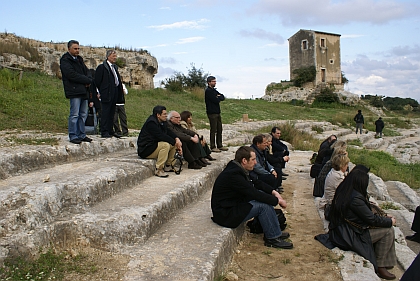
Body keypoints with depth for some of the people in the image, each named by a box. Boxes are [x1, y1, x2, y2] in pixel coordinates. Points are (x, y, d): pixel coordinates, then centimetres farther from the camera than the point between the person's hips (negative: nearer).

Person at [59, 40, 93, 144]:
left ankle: (81, 135, 18)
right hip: (74, 91, -8)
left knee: (83, 114, 10)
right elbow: (72, 75, -16)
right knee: (74, 115, -7)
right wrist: (87, 80, -11)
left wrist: (88, 81, -5)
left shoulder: (79, 59, 21)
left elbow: (86, 72, 18)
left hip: (83, 91, 8)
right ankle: (73, 136, 0)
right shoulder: (65, 61, -5)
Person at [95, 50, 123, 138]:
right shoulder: (102, 67, -6)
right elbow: (97, 81, -7)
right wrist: (102, 92, -3)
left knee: (112, 113, 12)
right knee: (105, 113, -5)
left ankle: (110, 131, 19)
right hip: (107, 94, -8)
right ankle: (104, 132, -1)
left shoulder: (115, 67, 17)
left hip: (115, 94, 8)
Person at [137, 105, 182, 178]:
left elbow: (169, 132, 6)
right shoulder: (151, 123, -22)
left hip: (154, 145, 10)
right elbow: (161, 136, -28)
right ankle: (159, 170, -23)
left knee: (174, 143, 3)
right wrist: (175, 142, -22)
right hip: (145, 149, -10)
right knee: (165, 145, -30)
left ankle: (168, 166, 11)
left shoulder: (162, 122, 8)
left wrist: (177, 139, -13)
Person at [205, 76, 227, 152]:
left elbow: (223, 97, 12)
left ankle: (219, 145, 17)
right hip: (212, 113, -9)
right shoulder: (208, 91, -10)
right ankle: (213, 147, 1)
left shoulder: (214, 90, 18)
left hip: (217, 112, 9)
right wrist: (219, 98, 2)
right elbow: (216, 100, -18)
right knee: (213, 130, -5)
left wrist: (218, 97, -8)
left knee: (219, 129, 10)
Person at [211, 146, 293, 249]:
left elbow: (256, 184, 15)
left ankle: (275, 232, 9)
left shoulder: (237, 169, 3)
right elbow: (254, 194, -25)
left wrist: (273, 192, 1)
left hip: (234, 204, 10)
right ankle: (273, 238, -1)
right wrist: (278, 200, -15)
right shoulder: (233, 174, -26)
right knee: (263, 205, -17)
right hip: (225, 214, -10)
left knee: (262, 194, 4)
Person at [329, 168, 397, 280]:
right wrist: (390, 221, 1)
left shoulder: (342, 190, 2)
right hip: (349, 237, -9)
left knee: (385, 225, 14)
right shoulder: (355, 198, -27)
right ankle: (380, 267, 8)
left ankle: (385, 262, 21)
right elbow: (372, 219, -16)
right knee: (388, 231, -3)